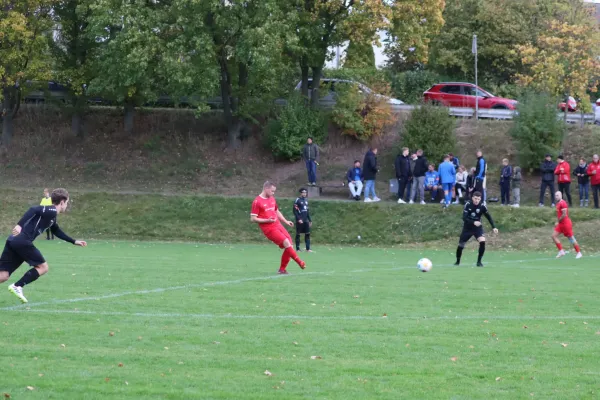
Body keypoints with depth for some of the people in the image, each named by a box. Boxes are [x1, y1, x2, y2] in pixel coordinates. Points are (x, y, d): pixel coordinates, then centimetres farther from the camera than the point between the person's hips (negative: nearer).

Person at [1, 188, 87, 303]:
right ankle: (17, 286, -3)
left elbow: (57, 231, 44)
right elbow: (33, 210, -18)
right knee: (43, 267, 6)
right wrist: (20, 225, -30)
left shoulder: (51, 216, 27)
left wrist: (74, 242, 50)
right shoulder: (51, 211, -3)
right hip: (22, 241, -9)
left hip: (13, 241, 9)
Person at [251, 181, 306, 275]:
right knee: (286, 242, -20)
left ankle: (282, 269, 13)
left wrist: (286, 221, 20)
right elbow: (253, 219, -11)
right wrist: (267, 220, -19)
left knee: (289, 245, 0)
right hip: (269, 229, -8)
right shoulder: (257, 202, -9)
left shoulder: (272, 199, 16)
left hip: (278, 225, 8)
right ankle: (300, 263, -9)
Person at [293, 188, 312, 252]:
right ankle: (297, 249, 4)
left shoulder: (306, 200, 14)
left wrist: (310, 220, 18)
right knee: (298, 234, -1)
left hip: (306, 220, 6)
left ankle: (308, 248, 4)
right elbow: (295, 211, -11)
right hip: (300, 221, -6)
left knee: (307, 234, 2)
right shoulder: (297, 200, -6)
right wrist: (298, 219, -19)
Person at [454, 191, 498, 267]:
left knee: (482, 241, -24)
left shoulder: (482, 207, -13)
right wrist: (473, 222, -36)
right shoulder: (468, 205, -16)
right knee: (461, 245, 2)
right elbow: (464, 218, -22)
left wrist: (494, 227, -14)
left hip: (478, 227, 0)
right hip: (467, 228, 0)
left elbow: (489, 217, -4)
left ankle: (479, 261, -10)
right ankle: (457, 262, 29)